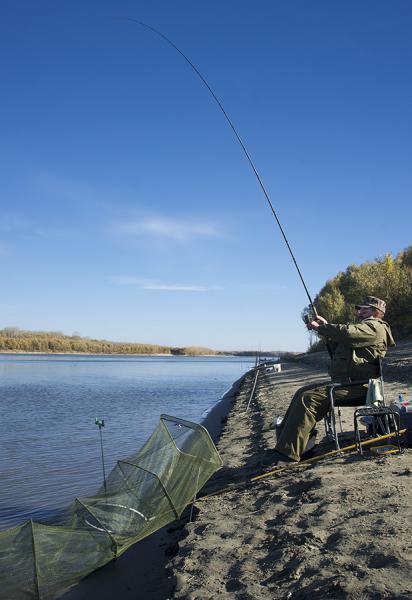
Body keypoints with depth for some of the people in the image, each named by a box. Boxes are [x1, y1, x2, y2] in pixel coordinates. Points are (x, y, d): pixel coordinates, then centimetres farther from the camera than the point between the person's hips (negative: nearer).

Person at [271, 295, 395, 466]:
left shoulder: (375, 327, -3)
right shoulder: (364, 327, 30)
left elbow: (346, 332, -22)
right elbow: (337, 353, 30)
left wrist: (320, 327, -7)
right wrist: (327, 331, 16)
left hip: (356, 384, -11)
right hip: (343, 381, 11)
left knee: (308, 398, -25)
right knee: (302, 393, 3)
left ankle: (288, 454, -26)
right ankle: (284, 439, 0)